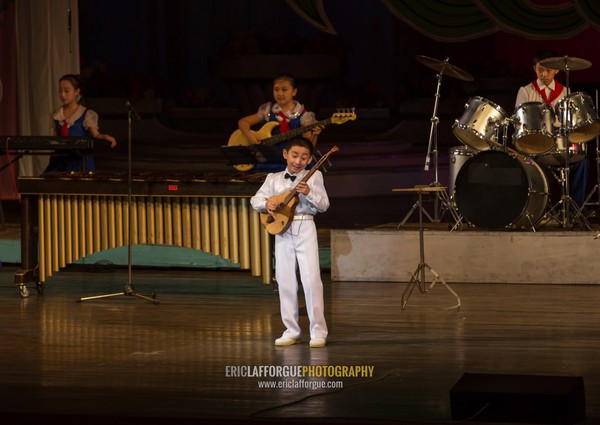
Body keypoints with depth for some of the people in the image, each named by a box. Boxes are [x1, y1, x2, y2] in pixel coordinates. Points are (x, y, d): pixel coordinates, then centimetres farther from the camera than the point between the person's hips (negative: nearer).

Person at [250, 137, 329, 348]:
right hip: (282, 231, 3)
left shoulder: (314, 176, 4)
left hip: (305, 229, -3)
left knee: (311, 279, -10)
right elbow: (255, 199, 7)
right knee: (285, 281, 5)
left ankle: (318, 332, -5)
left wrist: (309, 192, -20)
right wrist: (266, 202, -14)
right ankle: (291, 331, 14)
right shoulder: (273, 178, 11)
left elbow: (324, 205, -3)